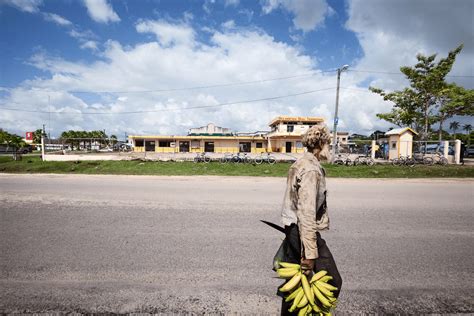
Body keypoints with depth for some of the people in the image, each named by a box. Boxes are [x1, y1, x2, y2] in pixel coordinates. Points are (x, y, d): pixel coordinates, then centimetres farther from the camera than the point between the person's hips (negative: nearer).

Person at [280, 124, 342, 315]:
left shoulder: (299, 164, 12)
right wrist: (309, 252, -21)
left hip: (292, 230, 10)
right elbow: (307, 213, -24)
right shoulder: (311, 169, -18)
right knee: (332, 281, 7)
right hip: (304, 232, -10)